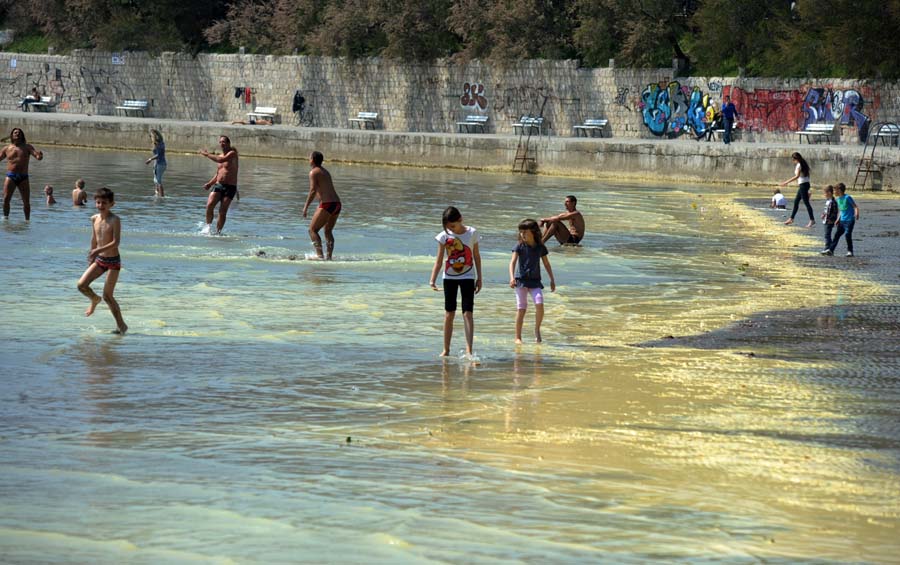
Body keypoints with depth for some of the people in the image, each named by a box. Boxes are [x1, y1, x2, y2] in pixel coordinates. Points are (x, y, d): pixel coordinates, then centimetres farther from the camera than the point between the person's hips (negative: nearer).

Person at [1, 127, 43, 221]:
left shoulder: (27, 147, 7)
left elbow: (37, 156, -4)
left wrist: (39, 156, -28)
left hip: (23, 177, 0)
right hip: (10, 176, 0)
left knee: (26, 202, 0)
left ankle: (27, 219, 12)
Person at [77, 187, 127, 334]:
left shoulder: (115, 220, -16)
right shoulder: (95, 219, 3)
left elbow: (115, 242, -23)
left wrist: (98, 250, -32)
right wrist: (91, 257, 23)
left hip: (113, 261, -6)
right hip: (99, 260, 6)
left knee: (107, 296, -6)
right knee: (81, 285, -7)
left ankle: (121, 325, 7)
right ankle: (94, 299, 27)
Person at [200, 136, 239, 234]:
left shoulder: (232, 153, -4)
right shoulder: (220, 156, 17)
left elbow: (222, 160, -23)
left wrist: (207, 154, -14)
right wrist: (210, 183, 9)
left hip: (230, 187, -5)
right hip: (218, 185, 5)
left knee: (223, 211, -8)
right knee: (209, 205, -17)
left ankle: (218, 232, -1)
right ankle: (208, 227, -5)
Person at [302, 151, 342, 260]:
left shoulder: (313, 172, -3)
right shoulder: (326, 172, 22)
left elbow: (313, 191, -13)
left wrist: (306, 207, -11)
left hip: (327, 204, -8)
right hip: (337, 203, 8)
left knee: (313, 230, -2)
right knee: (328, 231, 19)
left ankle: (320, 255, -16)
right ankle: (329, 257, 12)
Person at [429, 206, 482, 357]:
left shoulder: (472, 233, -5)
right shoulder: (444, 236, -4)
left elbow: (476, 256, 4)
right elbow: (439, 260, -2)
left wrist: (479, 278, 5)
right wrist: (432, 279, -12)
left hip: (467, 277, -2)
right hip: (449, 277, 2)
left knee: (468, 313, -11)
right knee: (449, 314, 6)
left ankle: (468, 350, -15)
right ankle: (446, 349, 15)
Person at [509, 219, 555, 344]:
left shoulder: (540, 248, 5)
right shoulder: (520, 247, -2)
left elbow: (546, 264, 15)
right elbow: (513, 262, -11)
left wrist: (552, 280, 14)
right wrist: (512, 277, -26)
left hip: (535, 281, 2)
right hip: (521, 280, -2)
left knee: (539, 304, -17)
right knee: (521, 309, -2)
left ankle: (537, 330, 4)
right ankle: (518, 337, 5)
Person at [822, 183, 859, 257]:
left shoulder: (847, 198, -13)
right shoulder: (837, 199, 11)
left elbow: (856, 207, -13)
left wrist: (857, 214, -30)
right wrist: (838, 219, 19)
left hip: (849, 220, -8)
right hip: (842, 220, 8)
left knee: (847, 235, -12)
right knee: (837, 234, 7)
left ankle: (850, 251, -1)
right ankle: (831, 250, 11)